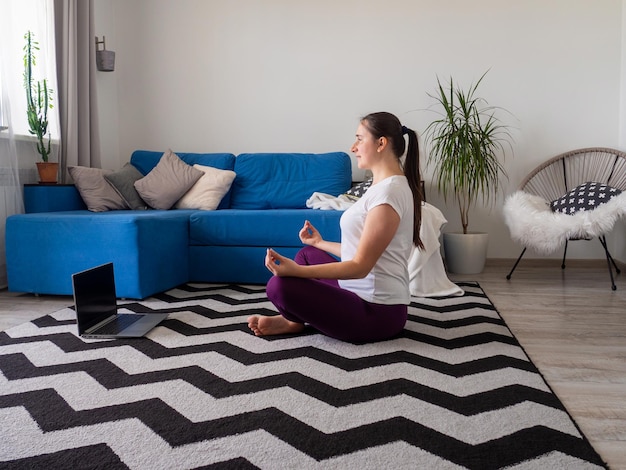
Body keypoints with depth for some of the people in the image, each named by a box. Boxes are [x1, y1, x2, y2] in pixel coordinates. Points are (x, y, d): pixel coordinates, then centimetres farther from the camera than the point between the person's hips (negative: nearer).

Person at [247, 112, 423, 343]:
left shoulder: (389, 191, -20)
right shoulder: (383, 185, 11)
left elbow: (360, 266, -23)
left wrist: (296, 271, -29)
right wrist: (321, 243, 28)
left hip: (376, 311, -11)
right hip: (365, 295, 11)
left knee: (279, 285, -21)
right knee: (308, 253, 25)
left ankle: (293, 321, 11)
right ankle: (295, 318, 12)